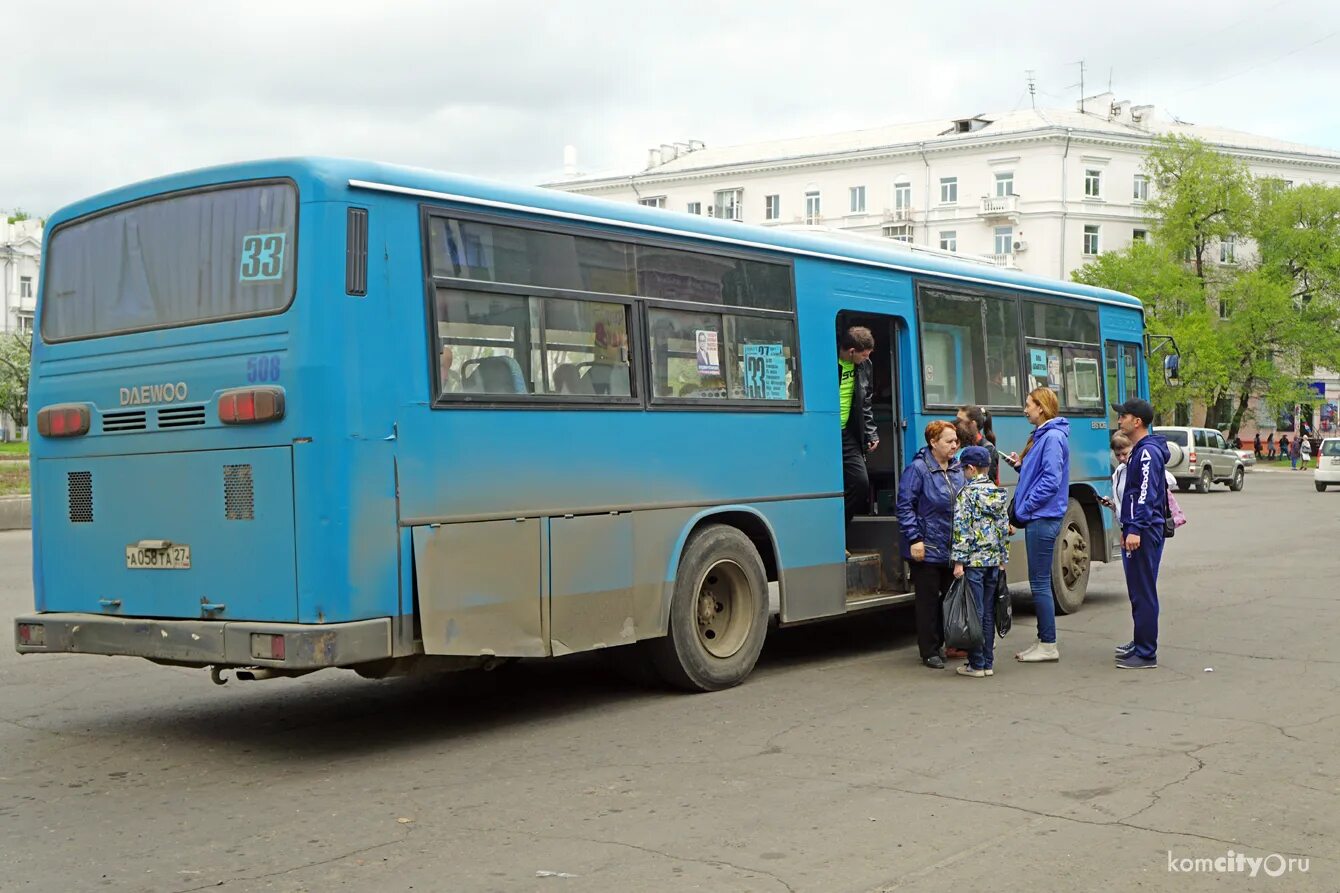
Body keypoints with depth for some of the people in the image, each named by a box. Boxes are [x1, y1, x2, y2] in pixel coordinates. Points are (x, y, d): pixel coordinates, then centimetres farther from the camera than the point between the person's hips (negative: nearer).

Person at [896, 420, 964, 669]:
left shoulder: (957, 469, 11)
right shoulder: (917, 469, -10)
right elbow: (905, 507, -11)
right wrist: (915, 539, -16)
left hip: (954, 550, 6)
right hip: (928, 550, -6)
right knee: (928, 601, 1)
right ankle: (929, 651, 9)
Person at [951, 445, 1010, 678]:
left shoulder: (967, 493, -10)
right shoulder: (999, 494, 10)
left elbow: (962, 529, -14)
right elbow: (1004, 528, 13)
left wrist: (958, 561, -13)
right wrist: (1003, 560, 18)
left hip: (973, 561, -6)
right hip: (993, 561, 6)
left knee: (974, 613, -2)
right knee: (988, 613, 11)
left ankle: (976, 664, 1)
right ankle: (988, 663, 15)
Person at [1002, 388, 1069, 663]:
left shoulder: (1053, 437, -15)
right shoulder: (1041, 436, 16)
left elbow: (1051, 480, -22)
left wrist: (1025, 507, -16)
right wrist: (1020, 465, 4)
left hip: (1043, 519, -10)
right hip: (1037, 519, 10)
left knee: (1040, 582, -5)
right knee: (1039, 582, 14)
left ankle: (1048, 645, 2)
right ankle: (1043, 640, 21)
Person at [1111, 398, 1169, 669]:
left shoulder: (1148, 452, -14)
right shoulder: (1138, 451, 18)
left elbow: (1147, 495, -23)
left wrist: (1135, 530, -28)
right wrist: (1127, 528, 27)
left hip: (1145, 533, -11)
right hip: (1136, 530, 11)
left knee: (1143, 592, -7)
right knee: (1137, 591, 17)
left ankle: (1146, 654, -4)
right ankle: (1141, 643, 27)